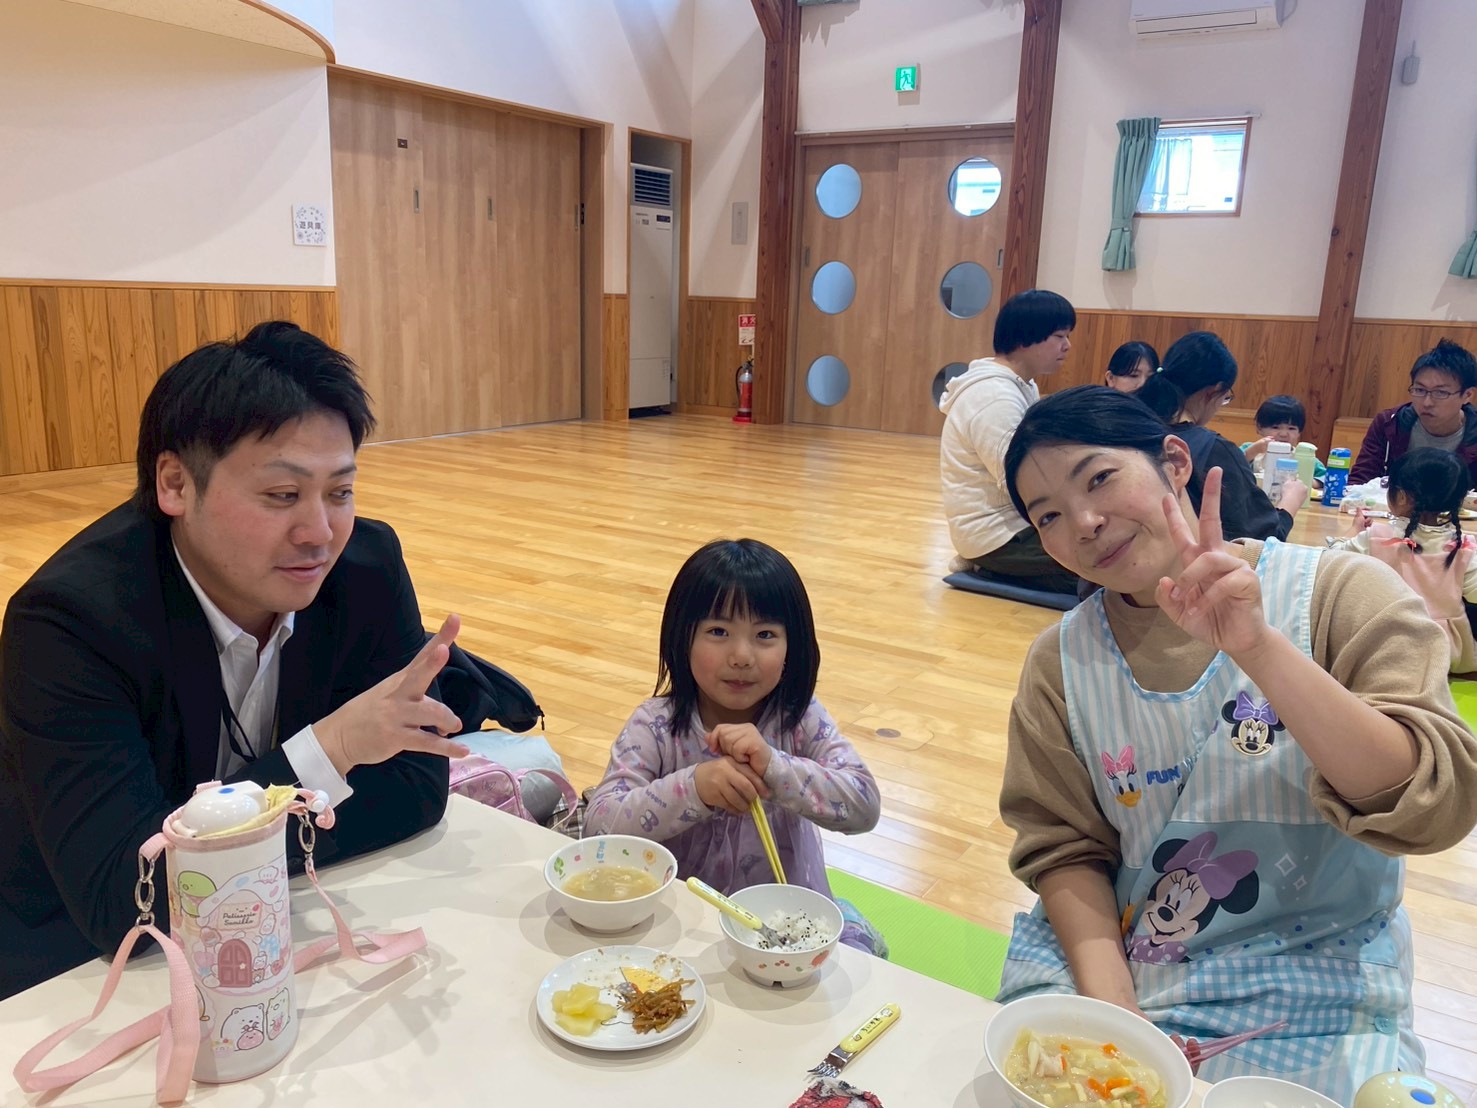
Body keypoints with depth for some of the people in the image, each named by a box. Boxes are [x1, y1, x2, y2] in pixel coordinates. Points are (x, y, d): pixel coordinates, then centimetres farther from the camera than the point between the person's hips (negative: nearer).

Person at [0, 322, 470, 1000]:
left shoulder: (369, 566, -14)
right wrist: (328, 751, -34)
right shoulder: (68, 620, -24)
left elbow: (416, 788, -10)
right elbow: (117, 901, -29)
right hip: (75, 971, -5)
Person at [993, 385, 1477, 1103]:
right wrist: (1110, 1005, -16)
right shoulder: (1061, 662, -2)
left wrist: (1256, 645, -31)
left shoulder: (1342, 596, -10)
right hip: (1110, 959, 2)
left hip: (1313, 987, -1)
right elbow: (1062, 846, -1)